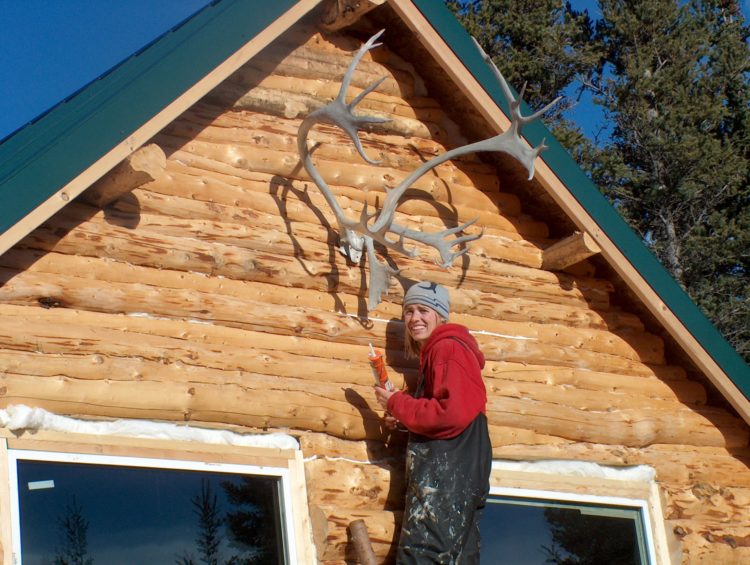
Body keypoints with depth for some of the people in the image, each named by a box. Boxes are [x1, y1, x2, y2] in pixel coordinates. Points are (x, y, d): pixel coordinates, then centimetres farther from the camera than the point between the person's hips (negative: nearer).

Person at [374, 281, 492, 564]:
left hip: (448, 475, -10)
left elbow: (453, 414, -20)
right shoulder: (433, 352, 24)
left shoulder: (449, 348, -8)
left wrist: (397, 404, -10)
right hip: (444, 473, 10)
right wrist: (402, 416, 9)